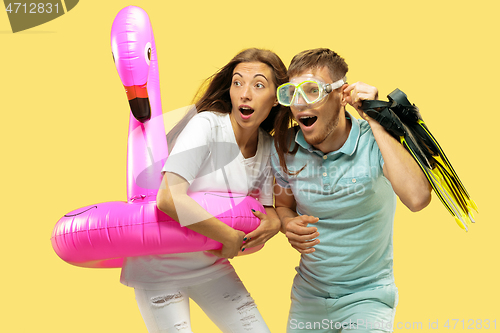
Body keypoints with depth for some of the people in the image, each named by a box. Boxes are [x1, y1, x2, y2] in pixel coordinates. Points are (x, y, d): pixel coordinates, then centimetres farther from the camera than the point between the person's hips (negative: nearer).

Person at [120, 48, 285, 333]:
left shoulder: (269, 146, -3)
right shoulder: (207, 126, -24)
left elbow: (267, 208, 8)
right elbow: (169, 198, -36)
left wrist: (274, 223, -16)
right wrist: (230, 237, -27)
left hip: (211, 264, 7)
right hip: (161, 268, -6)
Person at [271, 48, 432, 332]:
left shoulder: (374, 141, -20)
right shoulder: (285, 148, -8)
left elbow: (418, 198, -38)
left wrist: (374, 122, -34)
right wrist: (289, 225, -14)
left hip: (367, 295, -4)